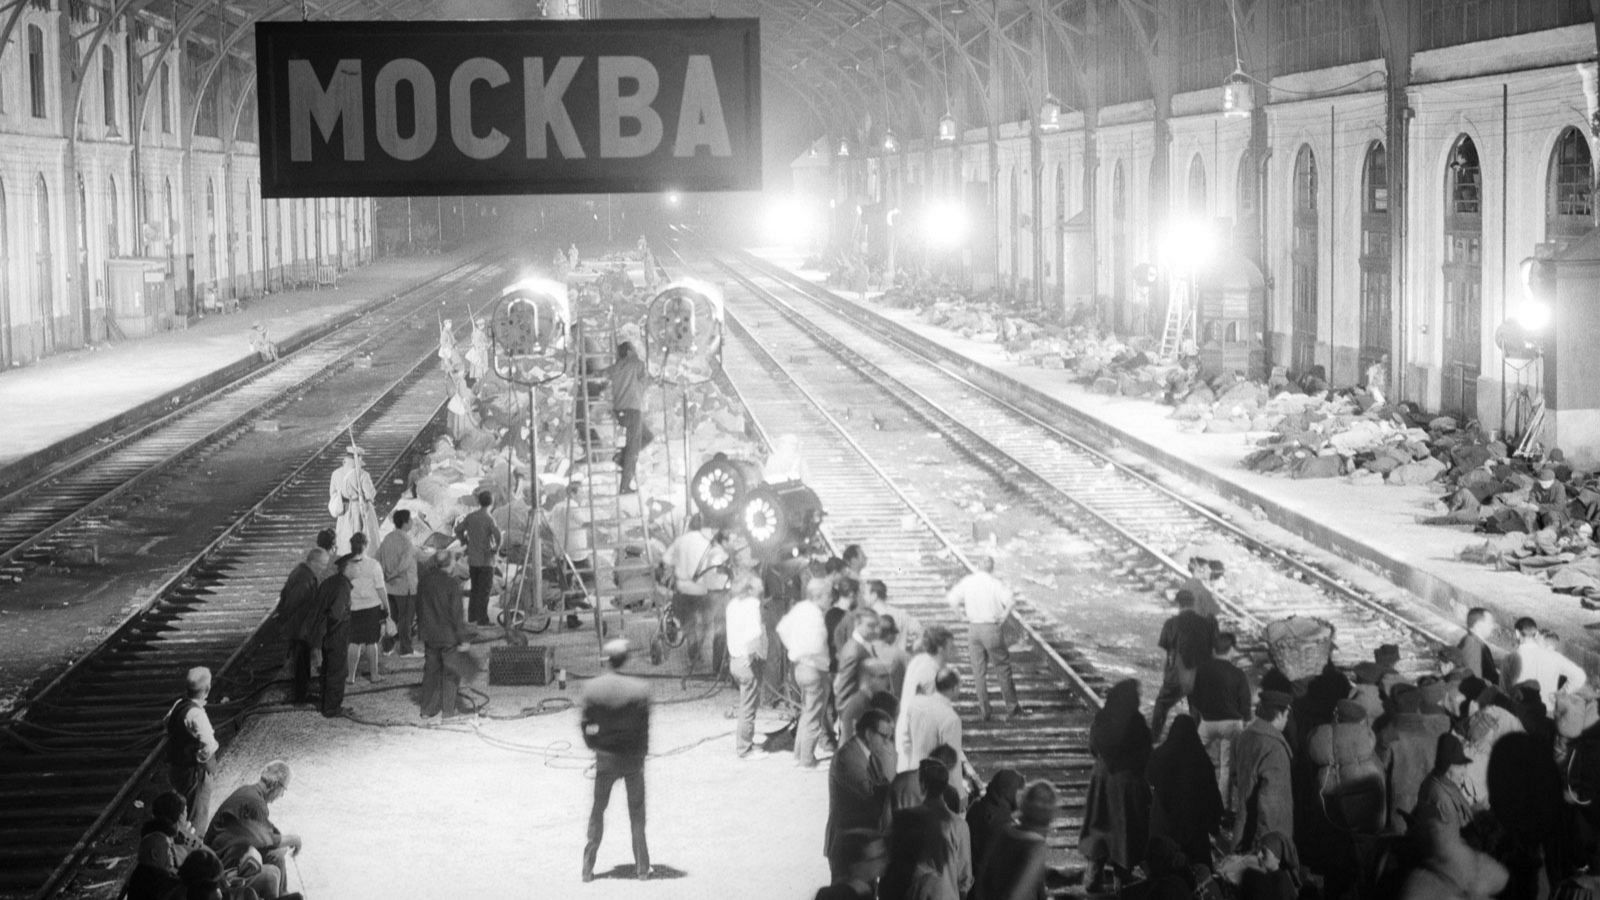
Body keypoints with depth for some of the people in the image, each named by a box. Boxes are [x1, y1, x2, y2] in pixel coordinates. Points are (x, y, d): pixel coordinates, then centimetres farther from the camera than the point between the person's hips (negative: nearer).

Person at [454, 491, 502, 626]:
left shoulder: (470, 516, 2)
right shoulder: (488, 519, -16)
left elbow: (458, 529, 9)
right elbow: (497, 534, -27)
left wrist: (465, 542, 16)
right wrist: (496, 548, -11)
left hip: (472, 559, 6)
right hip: (486, 559, -6)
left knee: (475, 589, 16)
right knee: (484, 590, 0)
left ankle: (472, 617, 20)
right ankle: (482, 619, 0)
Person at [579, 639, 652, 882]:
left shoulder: (591, 689, -13)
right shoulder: (640, 689, -15)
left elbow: (586, 725, -7)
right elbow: (644, 727, -9)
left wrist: (596, 747, 8)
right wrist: (641, 753, 4)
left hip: (605, 759, 1)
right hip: (634, 758, -1)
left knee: (597, 811, 15)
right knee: (637, 813, 14)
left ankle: (588, 867, 15)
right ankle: (642, 868, 17)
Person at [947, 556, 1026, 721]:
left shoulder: (967, 582, 1)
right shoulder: (995, 584, -10)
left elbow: (950, 598, 2)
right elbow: (1011, 601, -22)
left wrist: (964, 611, 8)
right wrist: (1003, 617, -9)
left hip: (973, 628, 3)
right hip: (992, 628, -3)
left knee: (978, 671, 9)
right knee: (1002, 667, 10)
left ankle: (984, 711, 11)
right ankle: (1011, 706, 16)